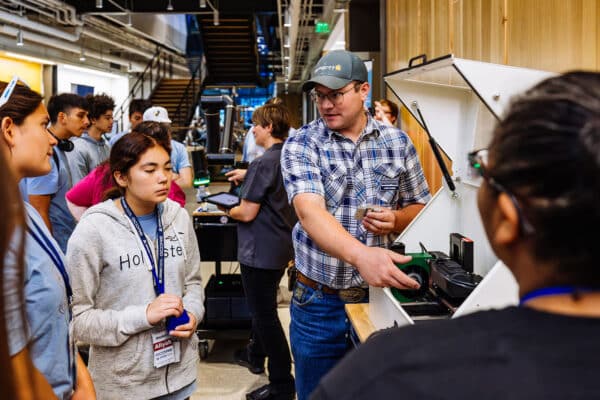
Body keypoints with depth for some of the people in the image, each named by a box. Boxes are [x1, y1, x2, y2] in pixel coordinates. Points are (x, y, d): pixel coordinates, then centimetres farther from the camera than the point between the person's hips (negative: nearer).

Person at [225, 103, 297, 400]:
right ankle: (256, 355, 45)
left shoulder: (263, 164, -23)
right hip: (282, 245, 9)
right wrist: (247, 177, 19)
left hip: (260, 251, -9)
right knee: (263, 306, 26)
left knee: (264, 314, 0)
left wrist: (229, 211, -2)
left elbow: (247, 213, -22)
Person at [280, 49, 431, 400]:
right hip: (319, 304, -1)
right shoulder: (301, 145, -8)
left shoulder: (398, 142, 1)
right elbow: (310, 211, -24)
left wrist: (397, 220, -15)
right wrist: (360, 255, -42)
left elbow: (421, 207, 10)